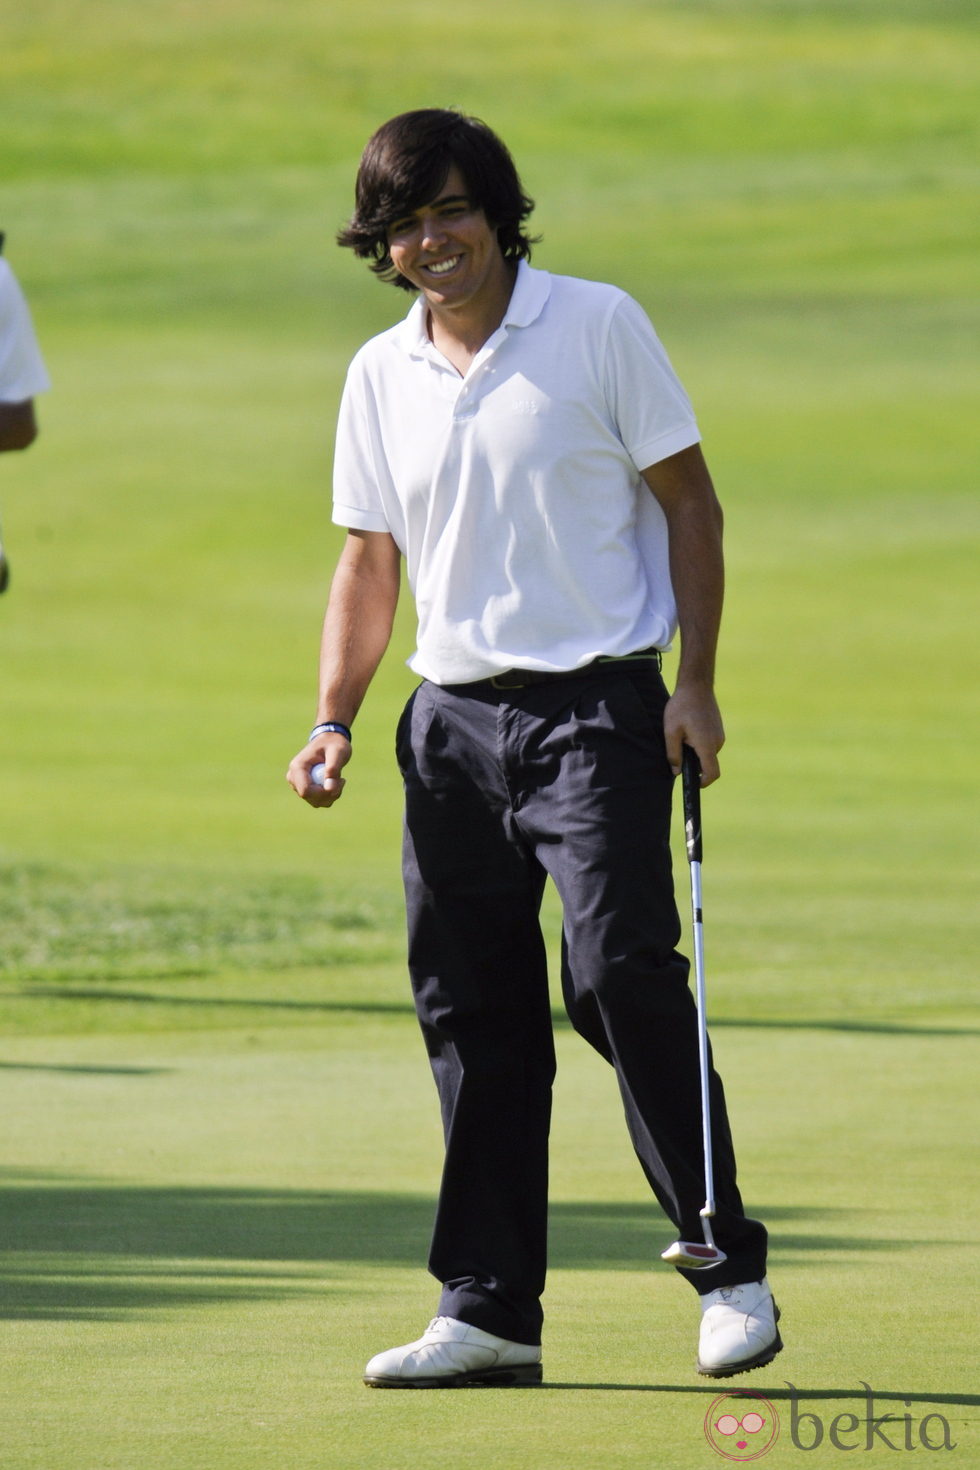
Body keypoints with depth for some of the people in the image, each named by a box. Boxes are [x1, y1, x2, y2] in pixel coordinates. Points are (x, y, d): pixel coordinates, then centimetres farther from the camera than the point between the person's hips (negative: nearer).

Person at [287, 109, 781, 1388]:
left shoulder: (599, 325, -3)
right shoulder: (380, 378, 10)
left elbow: (688, 500, 0)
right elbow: (369, 563, 15)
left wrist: (695, 682, -6)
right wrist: (334, 719, 3)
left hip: (596, 705, -5)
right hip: (453, 716, 5)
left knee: (622, 971, -17)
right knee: (471, 1010, 5)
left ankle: (730, 1268, -8)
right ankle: (491, 1313, 10)